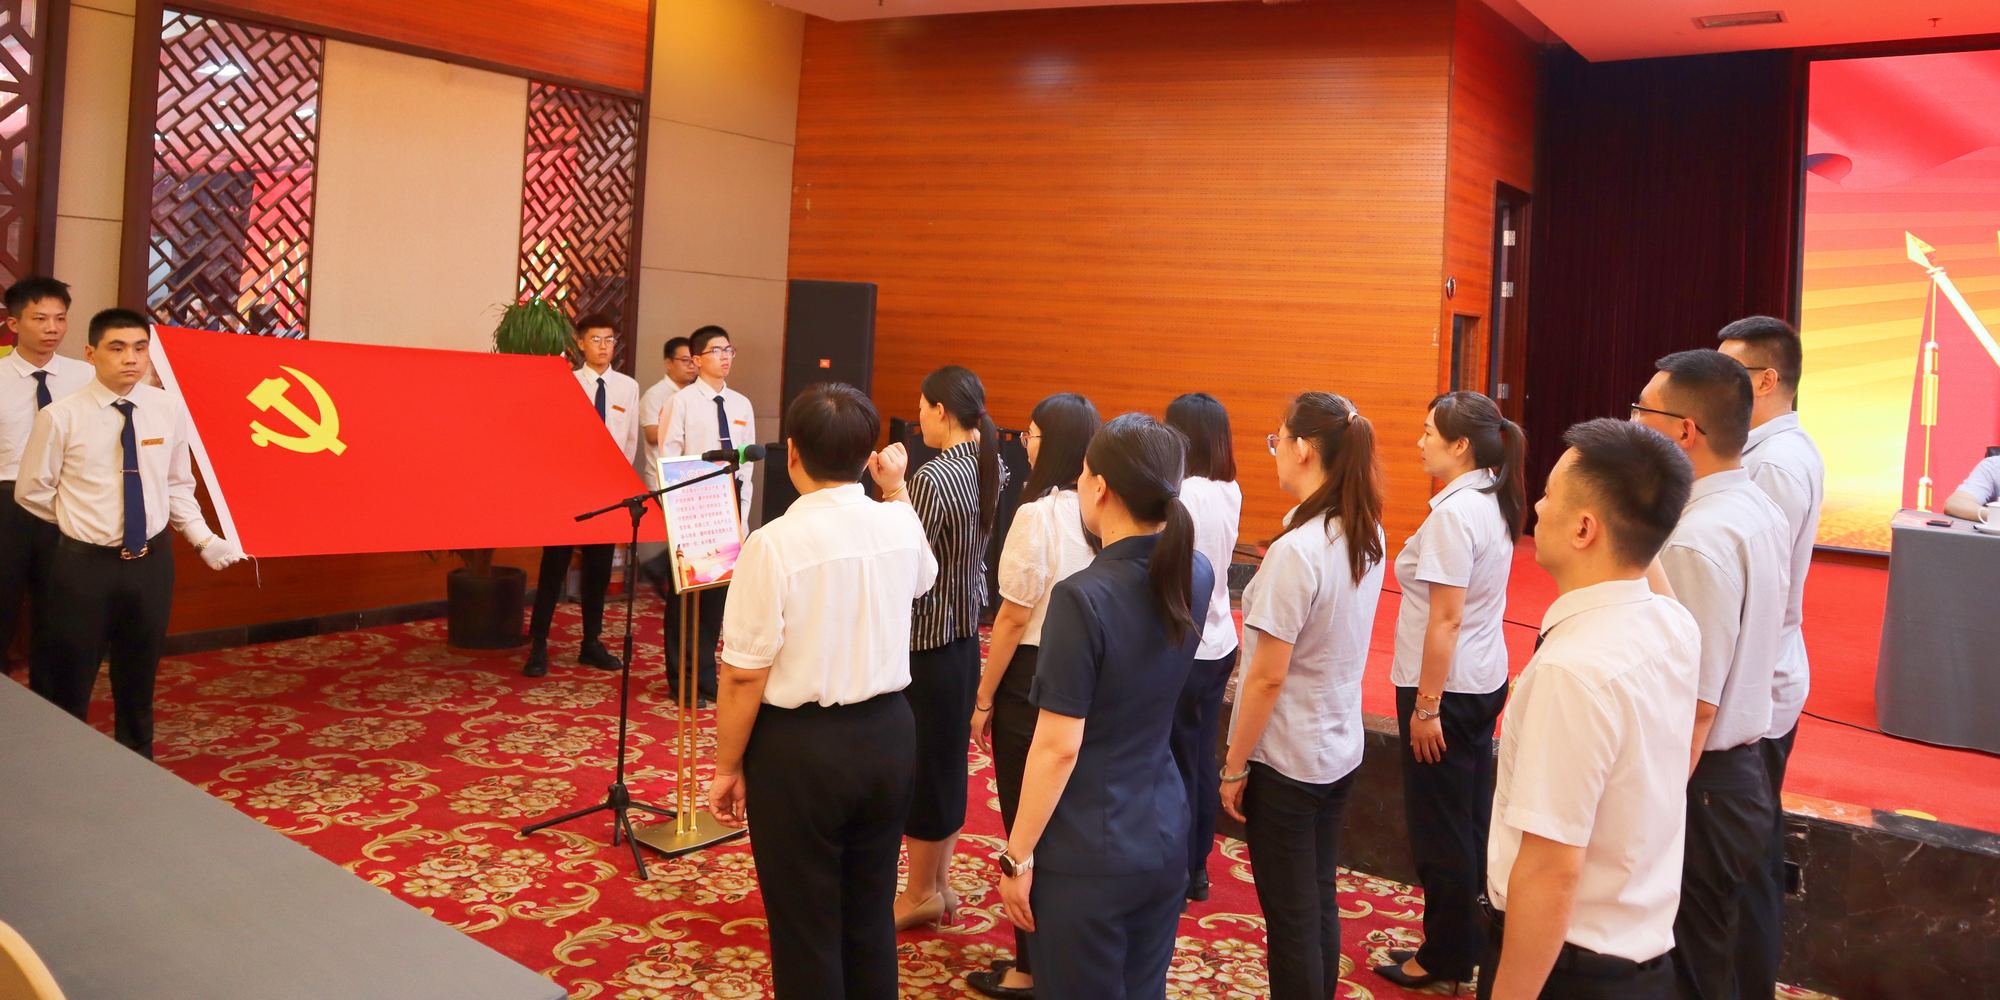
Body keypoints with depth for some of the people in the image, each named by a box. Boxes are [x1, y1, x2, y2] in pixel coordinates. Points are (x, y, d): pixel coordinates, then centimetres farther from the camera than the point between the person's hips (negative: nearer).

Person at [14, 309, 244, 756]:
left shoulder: (170, 409, -3)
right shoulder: (61, 416, -12)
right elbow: (31, 492, -1)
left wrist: (204, 540, -3)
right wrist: (83, 522, 3)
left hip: (151, 562, 3)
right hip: (85, 565, -3)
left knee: (139, 677, 18)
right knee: (68, 681, 9)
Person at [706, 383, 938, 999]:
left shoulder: (775, 543, -20)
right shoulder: (901, 524, -3)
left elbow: (745, 675, -17)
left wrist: (729, 767, -2)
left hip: (800, 747, -5)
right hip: (889, 734, 5)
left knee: (805, 930, 11)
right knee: (871, 915, 20)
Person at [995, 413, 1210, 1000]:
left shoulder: (1083, 598, -23)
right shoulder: (1197, 577, -3)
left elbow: (1058, 747, -20)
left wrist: (1017, 857, -9)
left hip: (1087, 856, -6)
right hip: (1165, 838, 7)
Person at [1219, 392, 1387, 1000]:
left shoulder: (1296, 550, -24)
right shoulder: (1367, 537, -1)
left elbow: (1267, 677, -20)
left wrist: (1234, 768, -11)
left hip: (1286, 758, -8)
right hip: (1341, 749, 8)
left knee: (1291, 917, 7)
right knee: (1320, 904, 20)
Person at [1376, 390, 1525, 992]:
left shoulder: (1454, 513, -21)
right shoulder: (1494, 503, 6)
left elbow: (1446, 619, -23)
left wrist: (1426, 706, -18)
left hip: (1448, 686, -9)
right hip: (1485, 681, 9)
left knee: (1440, 827, 5)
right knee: (1471, 818, 17)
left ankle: (1446, 958, 18)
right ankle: (1468, 942, 29)